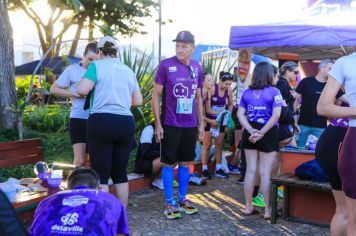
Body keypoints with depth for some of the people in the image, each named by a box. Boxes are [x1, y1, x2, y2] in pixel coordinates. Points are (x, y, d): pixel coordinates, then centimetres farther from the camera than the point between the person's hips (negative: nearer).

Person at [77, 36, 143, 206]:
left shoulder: (97, 65, 2)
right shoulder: (128, 70, 17)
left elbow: (82, 90, -11)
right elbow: (138, 101, 17)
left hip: (102, 122, -5)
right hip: (126, 123, 5)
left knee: (101, 174, 0)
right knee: (120, 174, 13)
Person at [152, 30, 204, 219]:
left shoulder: (197, 68, 5)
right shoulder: (166, 65, -8)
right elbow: (156, 95, -6)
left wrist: (201, 122, 11)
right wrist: (158, 123, -10)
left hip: (191, 125, 4)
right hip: (170, 124, -4)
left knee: (185, 162, 13)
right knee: (169, 163, 3)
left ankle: (182, 199, 27)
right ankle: (169, 203, 14)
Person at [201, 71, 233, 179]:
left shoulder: (229, 90, -6)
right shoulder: (212, 89, -20)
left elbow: (230, 104, 11)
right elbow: (207, 109, -20)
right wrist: (220, 113, -30)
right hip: (210, 120, -4)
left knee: (219, 145, 9)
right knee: (207, 145, 1)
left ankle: (218, 169, 16)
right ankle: (204, 169, 9)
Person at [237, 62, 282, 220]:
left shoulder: (247, 92, 6)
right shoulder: (274, 91, -6)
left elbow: (240, 114, -1)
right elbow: (276, 115, -16)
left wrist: (252, 131, -10)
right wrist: (261, 133, -16)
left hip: (250, 134, 4)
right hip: (268, 134, -4)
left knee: (250, 171, 11)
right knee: (265, 173, 1)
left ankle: (248, 207, 18)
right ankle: (268, 210, 7)